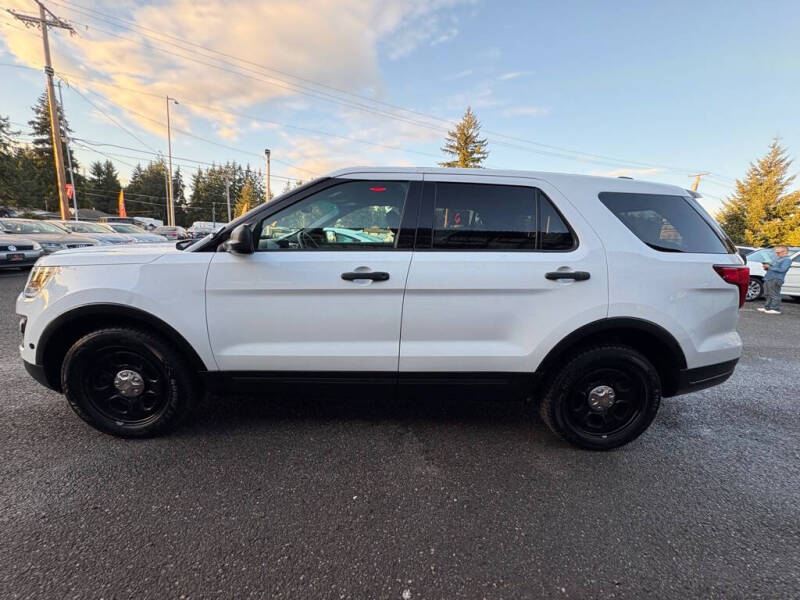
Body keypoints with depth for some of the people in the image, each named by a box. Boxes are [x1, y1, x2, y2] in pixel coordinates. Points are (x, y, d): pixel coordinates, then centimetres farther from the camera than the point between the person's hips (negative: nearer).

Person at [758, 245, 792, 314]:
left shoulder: (787, 260, -4)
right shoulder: (777, 259, 24)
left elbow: (782, 269, -17)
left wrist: (769, 267, -14)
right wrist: (766, 267, 9)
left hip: (775, 280, -9)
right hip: (768, 279, 9)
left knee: (774, 295, -8)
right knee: (768, 294, 14)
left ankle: (776, 309, -5)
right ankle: (767, 307, 21)